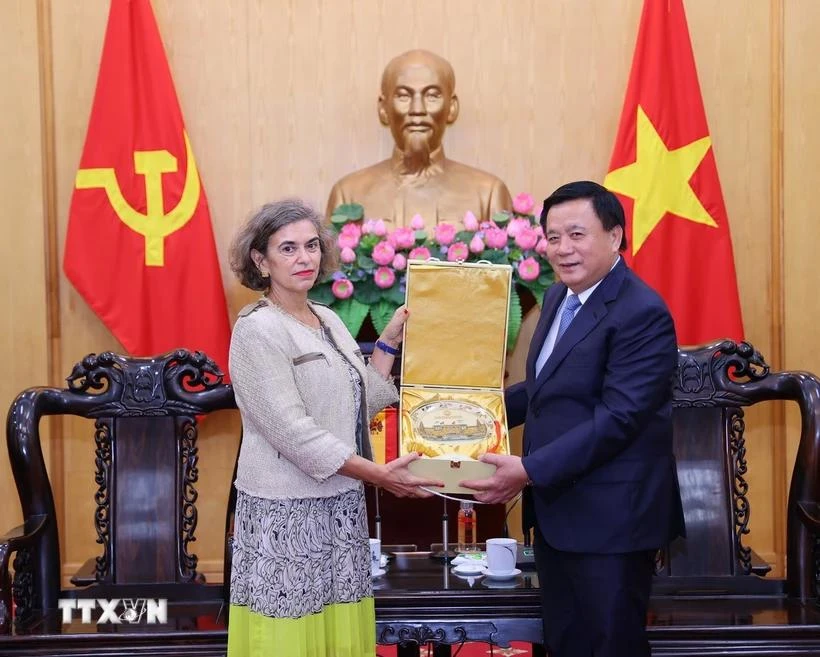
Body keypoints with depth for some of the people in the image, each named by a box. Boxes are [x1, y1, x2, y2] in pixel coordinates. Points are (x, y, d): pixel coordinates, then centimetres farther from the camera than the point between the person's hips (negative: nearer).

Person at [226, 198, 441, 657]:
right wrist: (376, 474, -19)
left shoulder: (330, 320, 11)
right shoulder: (258, 329, -12)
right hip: (286, 513, -7)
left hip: (341, 506, 7)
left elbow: (362, 405, 10)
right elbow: (291, 429, -19)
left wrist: (388, 344, 7)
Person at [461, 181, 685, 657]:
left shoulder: (642, 313, -19)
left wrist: (529, 471, -25)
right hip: (555, 509, 9)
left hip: (610, 515, -8)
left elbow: (617, 418, -25)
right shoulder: (558, 297, 10)